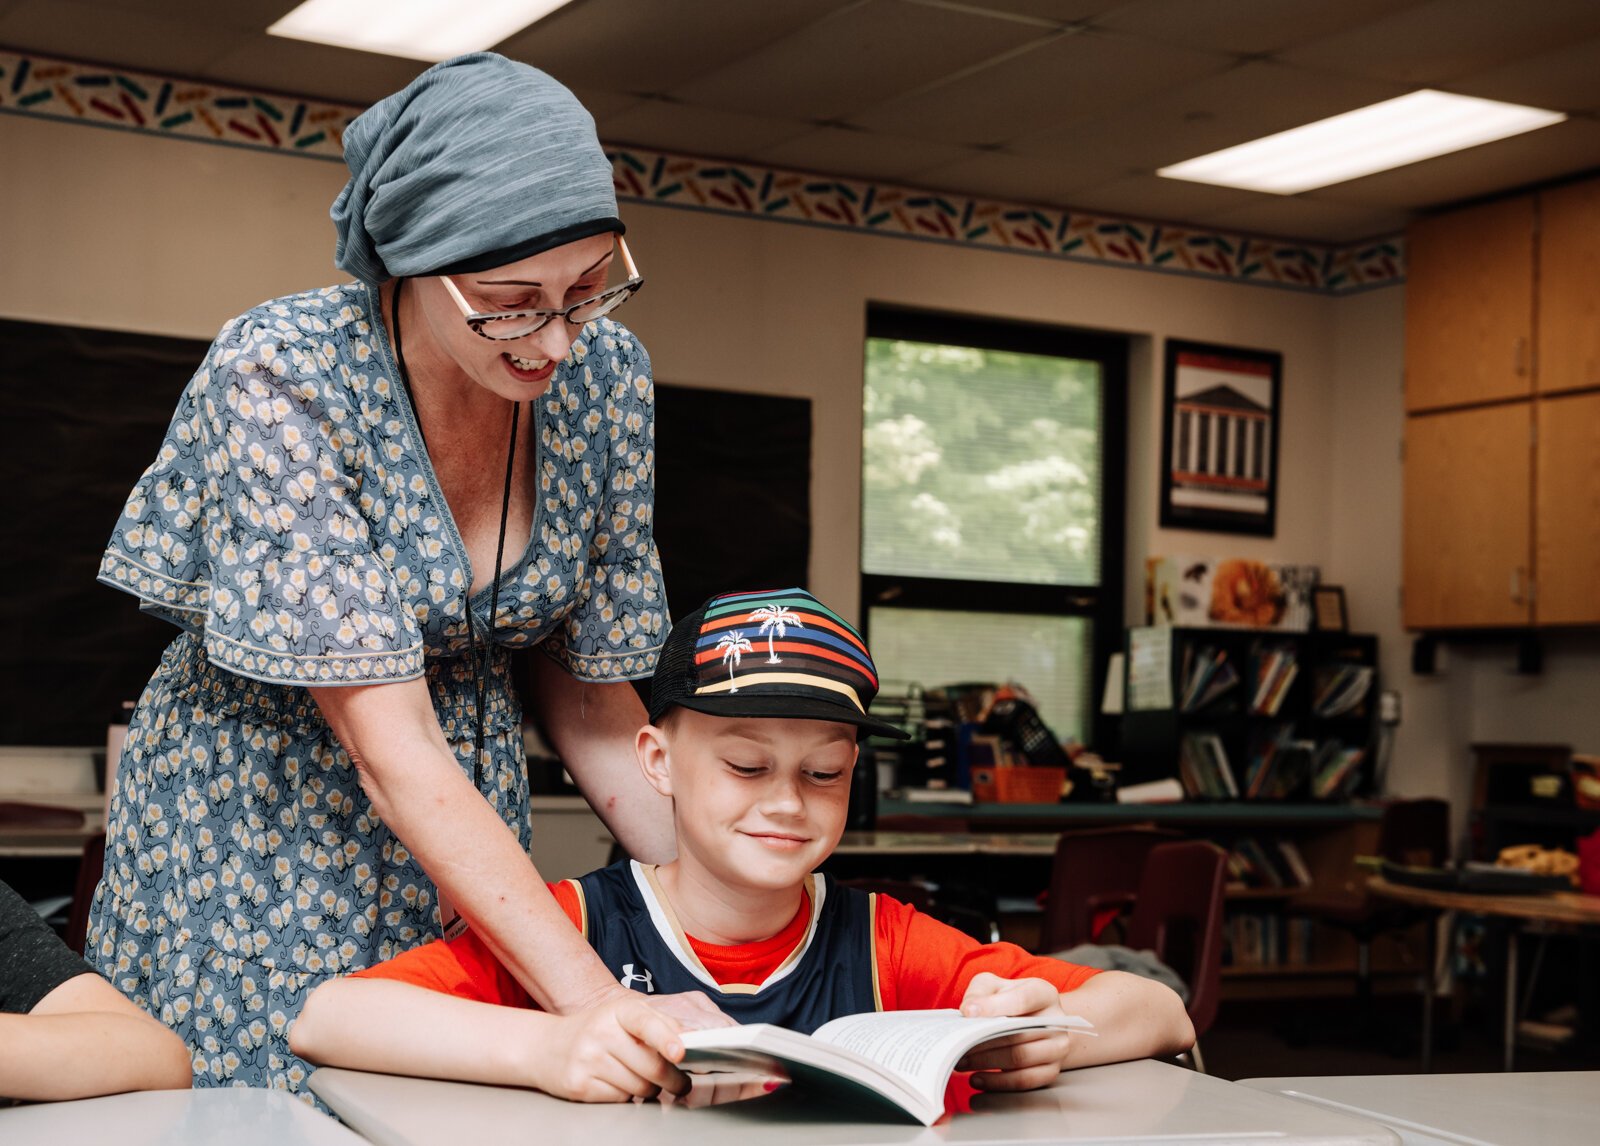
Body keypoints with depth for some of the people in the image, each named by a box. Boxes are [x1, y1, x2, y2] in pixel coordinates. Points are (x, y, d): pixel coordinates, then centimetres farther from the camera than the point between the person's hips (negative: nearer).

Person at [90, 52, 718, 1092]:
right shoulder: (278, 374, -25)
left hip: (471, 824, 4)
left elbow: (591, 690, -1)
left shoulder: (605, 375, -10)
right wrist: (598, 1002, -37)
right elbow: (387, 740, -30)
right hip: (255, 827, -4)